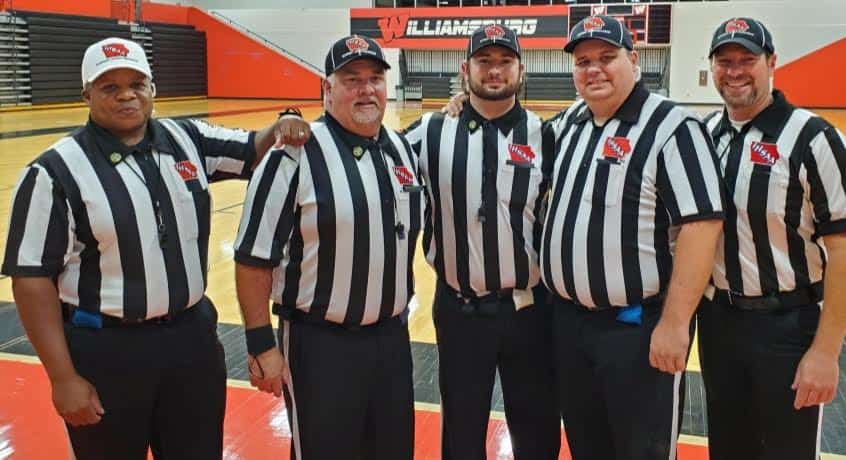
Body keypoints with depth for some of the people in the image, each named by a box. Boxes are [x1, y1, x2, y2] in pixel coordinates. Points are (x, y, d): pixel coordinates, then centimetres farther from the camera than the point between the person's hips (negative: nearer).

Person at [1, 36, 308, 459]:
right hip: (105, 351, -4)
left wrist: (280, 130, -13)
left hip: (192, 336, 4)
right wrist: (63, 377, -14)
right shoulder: (56, 171, -12)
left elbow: (252, 152, 12)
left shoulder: (188, 140, 1)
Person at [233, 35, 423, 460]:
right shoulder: (295, 154, -16)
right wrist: (261, 345, -14)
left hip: (392, 338, 6)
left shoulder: (403, 150, 4)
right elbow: (254, 257, -14)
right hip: (321, 345, -6)